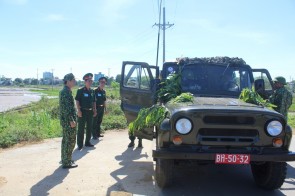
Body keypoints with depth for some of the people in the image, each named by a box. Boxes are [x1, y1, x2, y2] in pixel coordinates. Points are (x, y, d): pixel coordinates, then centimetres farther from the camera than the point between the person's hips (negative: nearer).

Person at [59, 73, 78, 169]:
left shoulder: (65, 91, 15)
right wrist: (71, 120, -22)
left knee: (66, 140, 17)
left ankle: (65, 160, 27)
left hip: (65, 120, 10)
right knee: (70, 141, -4)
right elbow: (67, 108, -23)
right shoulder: (66, 92, -18)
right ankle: (67, 163, 3)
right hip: (68, 121, -10)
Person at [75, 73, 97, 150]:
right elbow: (77, 101, -10)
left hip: (90, 111, 6)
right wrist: (79, 110, -17)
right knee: (81, 128, -1)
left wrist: (95, 110, 11)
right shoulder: (80, 90, -8)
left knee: (89, 128, 12)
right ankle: (80, 144, 5)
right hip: (83, 111, -6)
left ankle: (87, 142, 25)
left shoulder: (92, 91, 10)